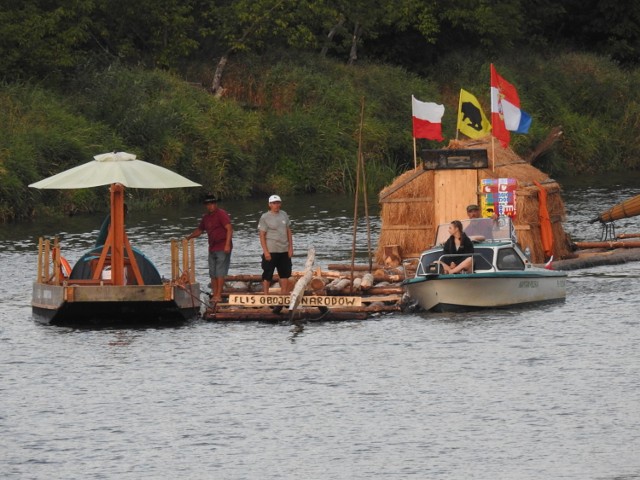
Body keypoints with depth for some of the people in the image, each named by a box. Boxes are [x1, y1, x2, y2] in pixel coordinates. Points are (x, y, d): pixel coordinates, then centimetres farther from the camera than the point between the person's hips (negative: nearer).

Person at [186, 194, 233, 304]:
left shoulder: (221, 214, -9)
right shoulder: (206, 217, 15)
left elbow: (229, 229, -16)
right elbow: (199, 230, 26)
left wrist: (227, 245, -24)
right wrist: (189, 237, 8)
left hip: (222, 248, -8)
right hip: (212, 249, 8)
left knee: (220, 272, -10)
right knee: (213, 273, 7)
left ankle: (218, 295, -12)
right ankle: (214, 295, 11)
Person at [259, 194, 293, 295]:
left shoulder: (284, 215, 9)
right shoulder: (265, 217, -7)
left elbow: (289, 232, 12)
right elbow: (262, 236, -9)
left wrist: (290, 247, 6)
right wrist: (265, 251, -15)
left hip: (284, 251, 6)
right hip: (271, 251, -6)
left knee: (285, 274, 10)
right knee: (267, 275, -2)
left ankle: (284, 294, 17)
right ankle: (266, 295, 2)